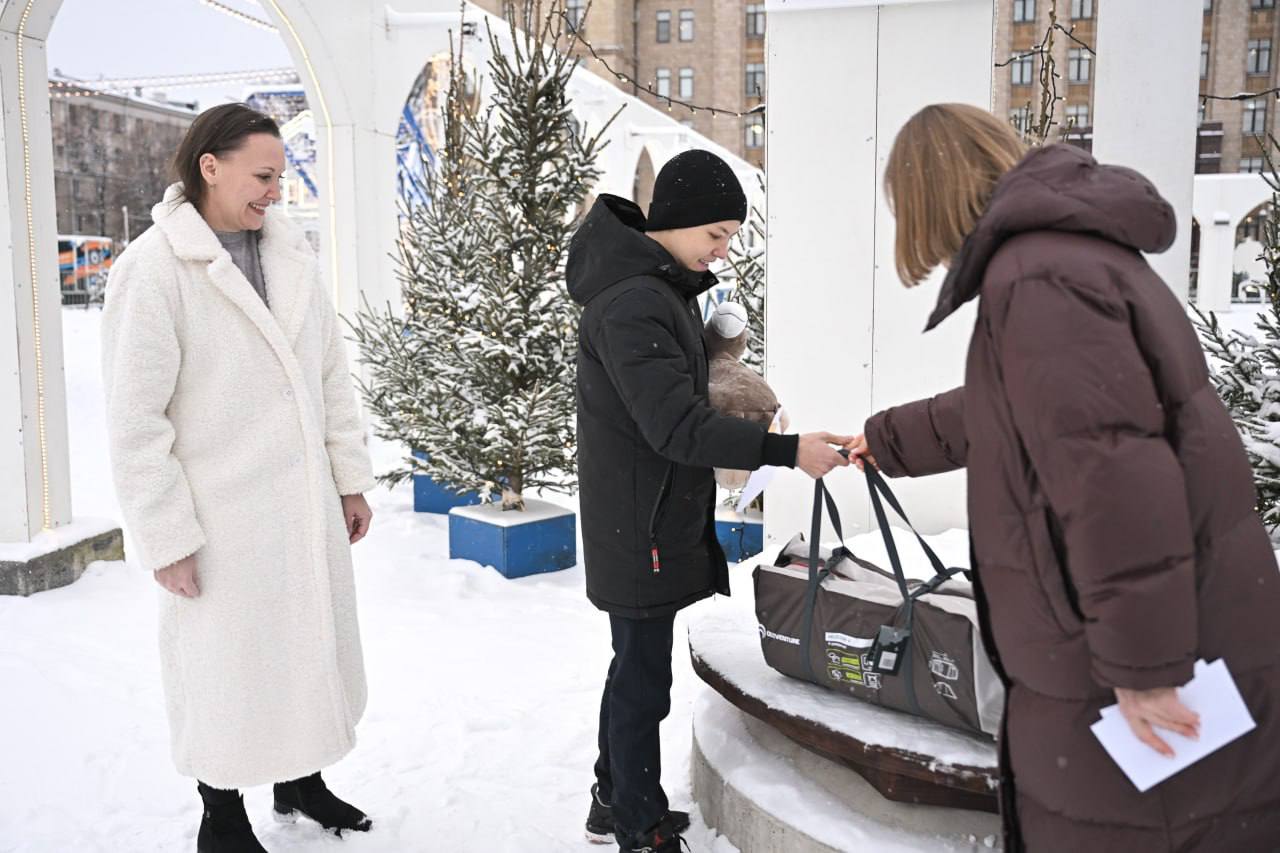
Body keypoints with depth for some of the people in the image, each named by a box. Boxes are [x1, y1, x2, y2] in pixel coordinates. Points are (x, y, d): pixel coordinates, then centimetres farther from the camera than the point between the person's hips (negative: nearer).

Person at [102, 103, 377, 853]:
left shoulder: (291, 252, 5)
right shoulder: (154, 267, -12)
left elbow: (331, 375, 10)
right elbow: (136, 419, -12)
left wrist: (351, 477, 9)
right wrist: (166, 536, -12)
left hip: (309, 508, 6)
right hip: (224, 521, -5)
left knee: (313, 646, 17)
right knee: (229, 665, 9)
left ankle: (301, 780, 40)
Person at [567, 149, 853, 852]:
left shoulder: (661, 286, 11)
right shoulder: (632, 305, -23)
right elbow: (678, 427, -28)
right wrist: (788, 451, -28)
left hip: (653, 522, 11)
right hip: (641, 527, -11)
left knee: (634, 665, 21)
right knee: (643, 681, 1)